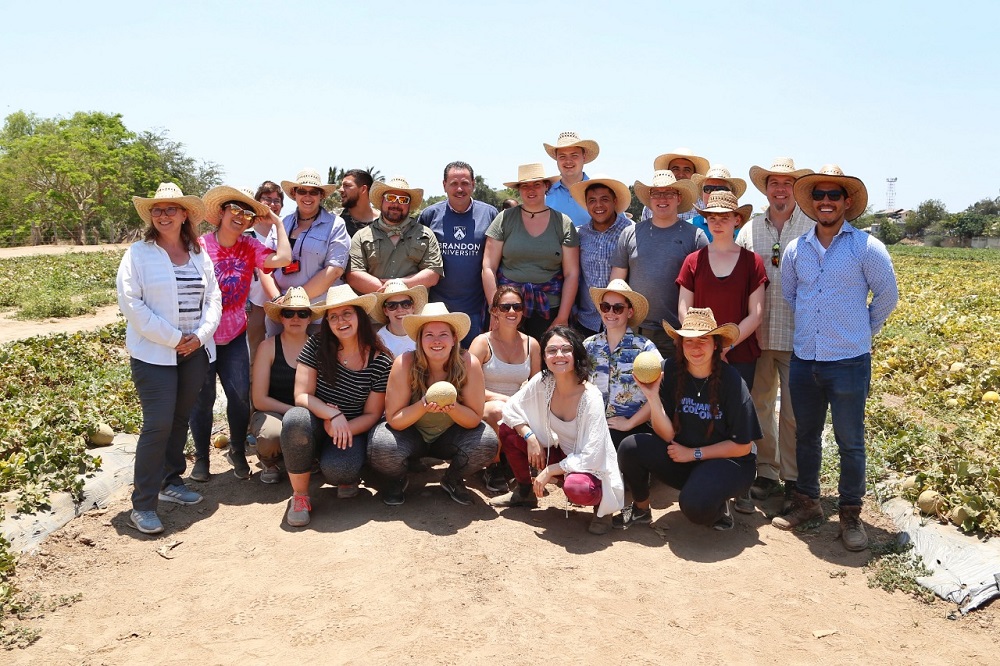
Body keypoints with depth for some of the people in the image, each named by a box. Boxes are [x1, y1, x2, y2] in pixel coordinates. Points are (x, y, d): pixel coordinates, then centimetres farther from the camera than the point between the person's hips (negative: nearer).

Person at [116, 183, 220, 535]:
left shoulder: (199, 255, 10)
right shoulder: (138, 253, -4)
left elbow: (213, 297, 10)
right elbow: (130, 302, -11)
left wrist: (200, 334, -7)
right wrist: (173, 338, -14)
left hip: (195, 351, 5)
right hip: (154, 353, -5)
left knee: (181, 419, 12)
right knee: (158, 424, -10)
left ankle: (170, 481, 29)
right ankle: (142, 505, -1)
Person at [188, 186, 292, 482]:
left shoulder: (250, 246, -1)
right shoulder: (200, 246, -9)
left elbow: (283, 259, -19)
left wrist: (278, 221, -9)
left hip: (234, 335, 2)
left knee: (240, 395, -1)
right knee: (203, 398, 6)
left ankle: (238, 452, 22)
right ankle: (201, 457, 25)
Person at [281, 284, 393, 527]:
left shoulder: (381, 362, -10)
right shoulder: (317, 345, -8)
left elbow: (372, 415, -4)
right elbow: (301, 396, -11)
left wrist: (342, 429, -21)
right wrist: (334, 415, -27)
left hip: (352, 430, -1)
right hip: (314, 426, 1)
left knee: (337, 470, -33)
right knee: (295, 419, -35)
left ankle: (347, 477, 10)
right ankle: (300, 496, -14)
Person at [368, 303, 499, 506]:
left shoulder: (469, 364, -21)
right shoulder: (405, 364, -24)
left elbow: (475, 420, -15)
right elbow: (394, 420, -19)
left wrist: (452, 407, -36)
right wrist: (422, 406, -37)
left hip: (449, 437, 1)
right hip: (411, 435, -1)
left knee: (487, 443, -26)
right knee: (381, 448, -32)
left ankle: (453, 480, 7)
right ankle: (397, 481, 6)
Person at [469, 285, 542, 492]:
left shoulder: (531, 344, 8)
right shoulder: (482, 343, -4)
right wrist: (505, 399, -22)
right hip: (483, 412, -3)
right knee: (498, 410, -38)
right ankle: (493, 467, -13)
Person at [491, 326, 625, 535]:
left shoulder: (591, 398, -26)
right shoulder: (542, 382, -12)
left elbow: (589, 457, -26)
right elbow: (511, 409, -1)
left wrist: (549, 471, -21)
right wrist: (530, 437, -16)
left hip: (590, 469, -5)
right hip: (560, 453, 6)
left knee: (576, 487, -39)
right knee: (508, 431, -8)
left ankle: (601, 505, -1)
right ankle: (525, 491, 14)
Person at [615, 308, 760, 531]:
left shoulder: (730, 381, -18)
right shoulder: (670, 370, -11)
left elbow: (743, 446, -10)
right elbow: (667, 435, -11)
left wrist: (694, 453, -11)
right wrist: (653, 397, -25)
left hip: (728, 462, -4)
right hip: (682, 456, 4)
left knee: (695, 504, -33)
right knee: (630, 447, -19)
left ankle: (718, 505, 5)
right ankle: (641, 508, 8)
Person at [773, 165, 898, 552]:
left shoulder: (866, 247, -6)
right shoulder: (795, 249, 5)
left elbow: (887, 295, 3)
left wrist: (862, 331, 10)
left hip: (848, 363, -4)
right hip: (803, 360, 4)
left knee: (850, 443, 5)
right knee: (805, 436, 15)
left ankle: (851, 514, 21)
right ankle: (806, 501, 31)